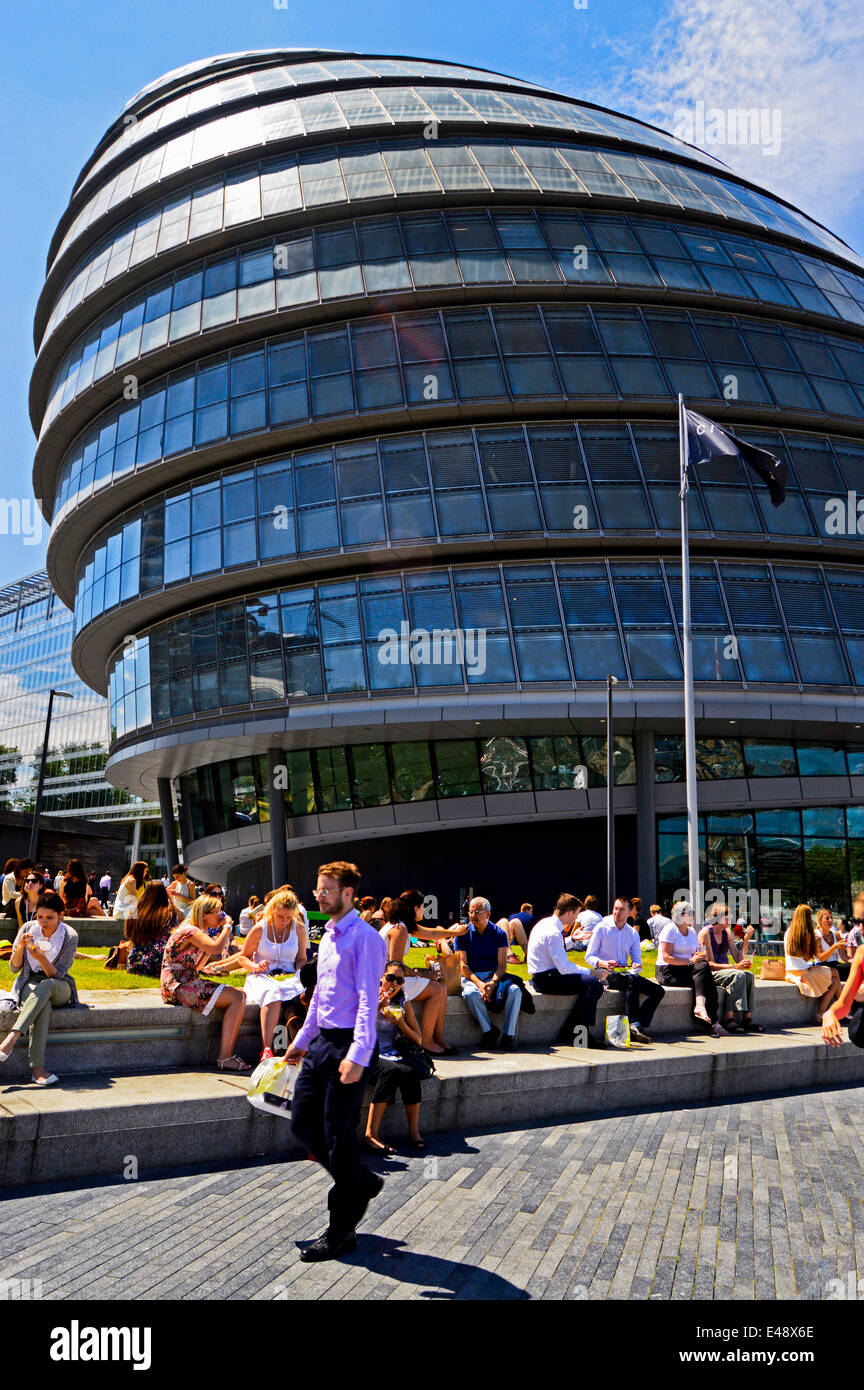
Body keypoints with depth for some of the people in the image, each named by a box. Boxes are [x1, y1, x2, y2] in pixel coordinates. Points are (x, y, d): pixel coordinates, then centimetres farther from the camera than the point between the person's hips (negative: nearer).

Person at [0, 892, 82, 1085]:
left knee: (46, 986, -39)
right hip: (29, 985, 1)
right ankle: (36, 1067, -46)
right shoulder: (28, 928, -1)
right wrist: (20, 947, -18)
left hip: (59, 988, 0)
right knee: (44, 1006, -37)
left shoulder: (70, 936, -8)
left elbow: (57, 975, -11)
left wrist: (42, 958, -30)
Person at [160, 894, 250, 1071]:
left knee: (240, 995, -1)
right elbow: (217, 948, -28)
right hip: (178, 987, -10)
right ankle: (225, 1058, -17)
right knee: (237, 998, -17)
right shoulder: (190, 930, -13)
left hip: (187, 984, 10)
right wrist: (227, 926, -11)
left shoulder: (198, 932, 19)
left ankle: (227, 1055, -9)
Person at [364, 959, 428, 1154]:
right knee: (391, 1070, -34)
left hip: (392, 1056, 4)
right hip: (369, 1056, -4)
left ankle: (414, 1131, -20)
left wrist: (400, 1022, -7)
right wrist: (376, 1009, -19)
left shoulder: (404, 1004, 12)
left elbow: (417, 1040, 10)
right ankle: (371, 1134, -33)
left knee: (411, 1073, -29)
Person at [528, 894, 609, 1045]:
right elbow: (564, 968, -22)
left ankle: (566, 1036, 4)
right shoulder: (553, 933, -20)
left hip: (544, 976, 11)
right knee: (593, 983, -21)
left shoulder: (545, 923, 11)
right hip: (545, 980, -11)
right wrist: (592, 972, -16)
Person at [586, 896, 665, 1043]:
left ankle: (638, 1027, -25)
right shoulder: (601, 928, -1)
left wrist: (637, 966, -15)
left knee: (658, 990, -13)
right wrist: (604, 964, -25)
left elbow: (637, 960, 10)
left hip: (625, 973, 6)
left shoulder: (633, 933, 13)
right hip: (605, 975, -6)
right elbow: (589, 957, -5)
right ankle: (634, 1024, -36)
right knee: (633, 979, -35)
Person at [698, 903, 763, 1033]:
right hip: (709, 974, -7)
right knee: (738, 975, -30)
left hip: (725, 972, 7)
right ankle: (728, 1019, -32)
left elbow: (738, 959, 7)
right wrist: (734, 967, -26)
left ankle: (747, 1018, -23)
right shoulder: (705, 933, -10)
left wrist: (746, 939, -3)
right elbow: (710, 964, -17)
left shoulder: (727, 933, 11)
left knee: (748, 975, -21)